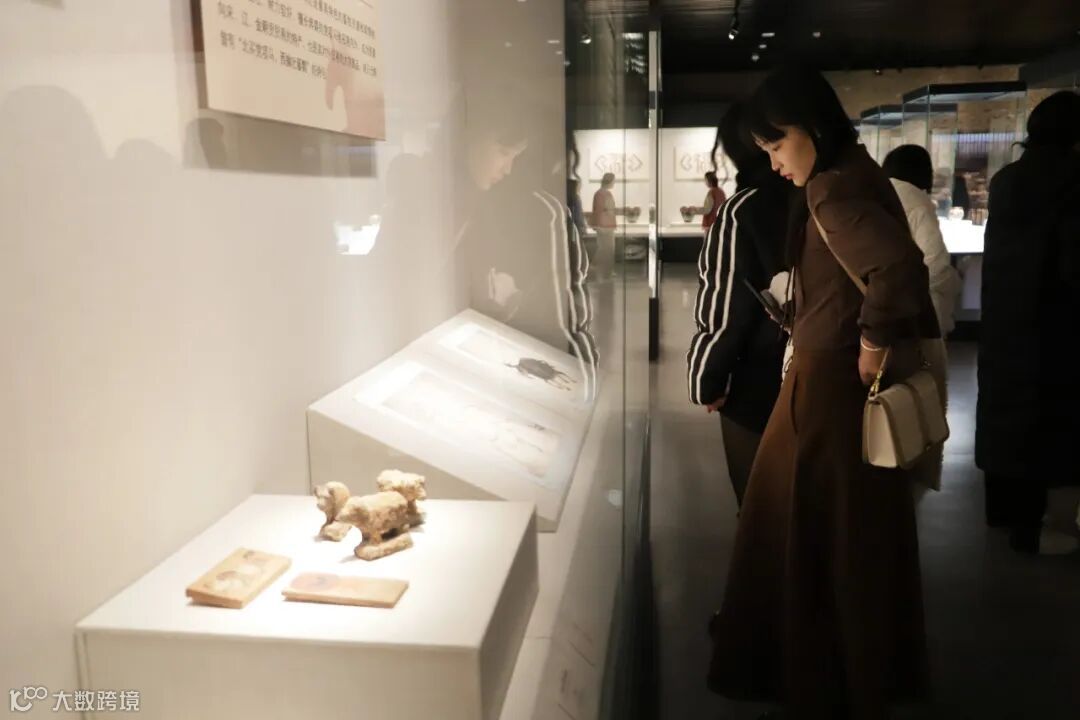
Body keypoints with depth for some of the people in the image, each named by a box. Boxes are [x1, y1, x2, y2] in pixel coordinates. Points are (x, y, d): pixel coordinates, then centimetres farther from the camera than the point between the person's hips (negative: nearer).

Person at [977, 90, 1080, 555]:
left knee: (1006, 411, 16)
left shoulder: (1005, 179, 6)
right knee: (1040, 421, 1)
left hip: (1001, 319, 7)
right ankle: (1027, 528, 7)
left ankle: (1000, 509, 28)